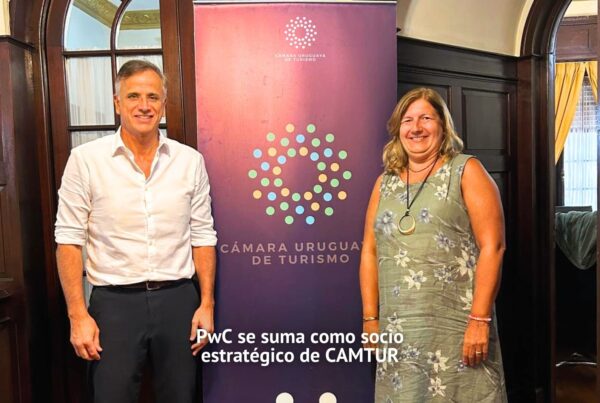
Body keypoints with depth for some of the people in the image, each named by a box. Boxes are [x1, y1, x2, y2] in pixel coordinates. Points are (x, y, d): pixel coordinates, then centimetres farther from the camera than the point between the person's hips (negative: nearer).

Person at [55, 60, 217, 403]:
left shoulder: (190, 160, 2)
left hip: (178, 298, 2)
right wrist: (78, 315, -7)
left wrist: (207, 303, 1)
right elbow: (70, 240, -3)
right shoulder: (85, 159, -4)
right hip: (114, 301, -2)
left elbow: (202, 236, 5)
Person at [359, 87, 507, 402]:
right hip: (397, 329, 4)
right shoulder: (384, 182, 11)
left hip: (456, 326, -3)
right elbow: (370, 252, 10)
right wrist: (370, 318, 6)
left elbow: (492, 246, -8)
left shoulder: (466, 171, 0)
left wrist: (479, 319, -14)